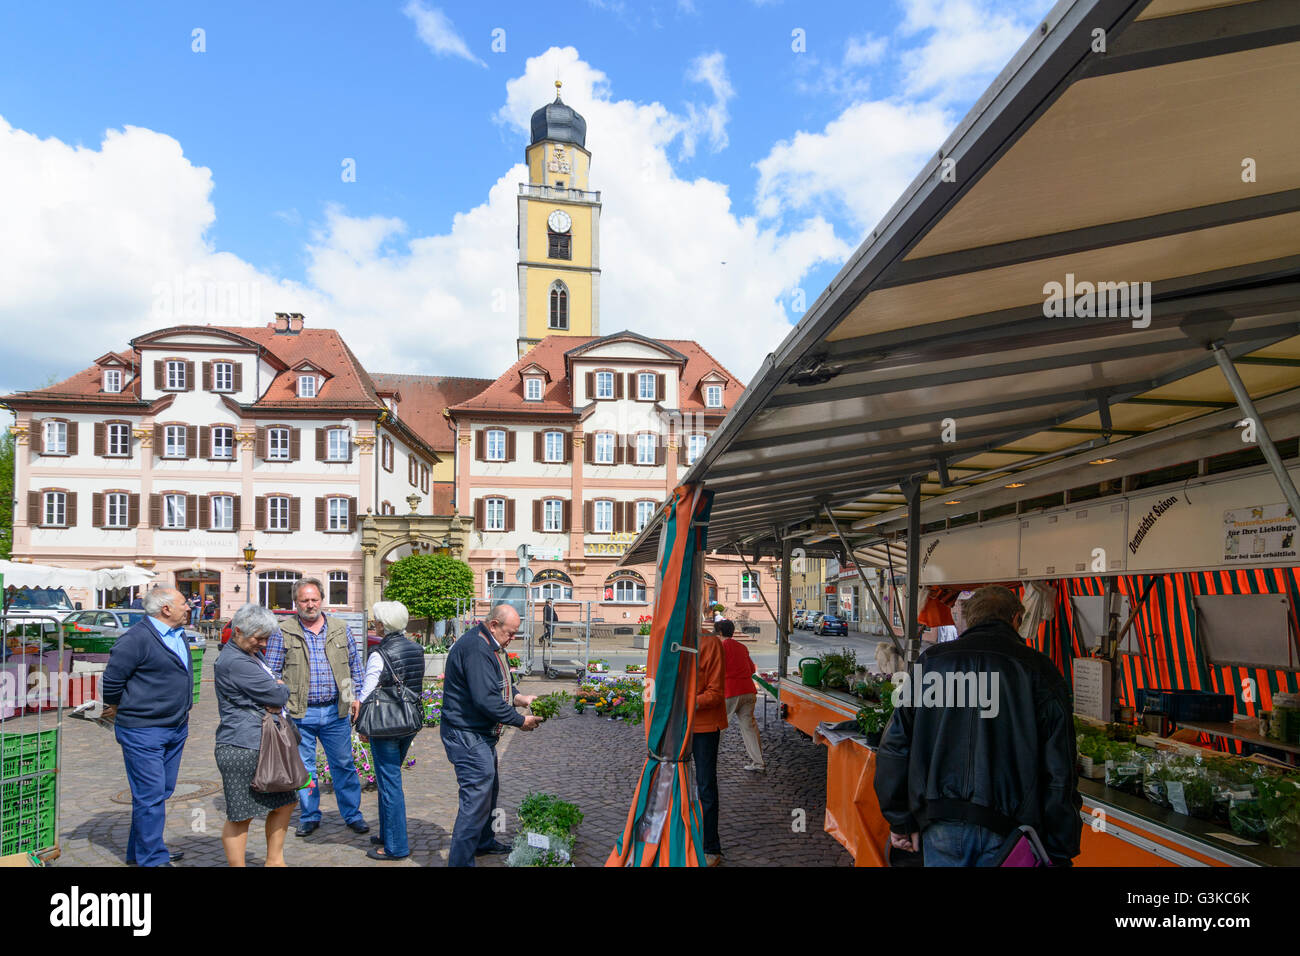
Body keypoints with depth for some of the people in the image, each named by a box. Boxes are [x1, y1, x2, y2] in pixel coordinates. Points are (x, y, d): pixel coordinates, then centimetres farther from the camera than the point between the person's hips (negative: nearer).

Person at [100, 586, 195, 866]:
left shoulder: (178, 635, 11)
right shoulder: (136, 638, -17)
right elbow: (112, 679, -13)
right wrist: (118, 709, 2)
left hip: (176, 729, 9)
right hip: (143, 731, -9)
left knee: (162, 792, 15)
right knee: (150, 795, -3)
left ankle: (139, 851, 30)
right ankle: (153, 859, 8)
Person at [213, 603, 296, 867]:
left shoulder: (253, 653, 15)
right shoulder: (234, 662, -18)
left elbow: (275, 686, 19)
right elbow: (278, 695, -18)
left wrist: (275, 699, -4)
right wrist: (282, 689, 5)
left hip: (266, 745, 10)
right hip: (242, 749, -10)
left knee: (284, 803, 16)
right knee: (240, 815, 0)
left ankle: (274, 860, 28)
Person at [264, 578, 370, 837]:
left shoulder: (340, 628, 6)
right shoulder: (283, 632, -1)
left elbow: (354, 665, 14)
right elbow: (272, 672, 2)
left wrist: (355, 696, 9)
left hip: (336, 711, 1)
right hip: (300, 713, -1)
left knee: (343, 765, 7)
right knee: (304, 767, 9)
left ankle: (352, 814, 21)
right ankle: (309, 817, 26)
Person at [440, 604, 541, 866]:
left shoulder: (489, 646, 11)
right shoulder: (475, 648, -25)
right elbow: (486, 699, -29)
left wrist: (519, 698, 3)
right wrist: (521, 720, -20)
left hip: (480, 734, 11)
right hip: (467, 735, -11)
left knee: (489, 788, 23)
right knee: (477, 796, -9)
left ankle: (483, 842, 40)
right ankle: (460, 860, -1)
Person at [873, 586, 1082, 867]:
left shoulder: (931, 661, 5)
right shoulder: (1039, 670, -1)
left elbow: (894, 747, 5)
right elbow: (1058, 772, -5)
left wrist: (901, 822, 13)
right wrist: (1060, 853, 3)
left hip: (940, 824, 2)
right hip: (1006, 831, -2)